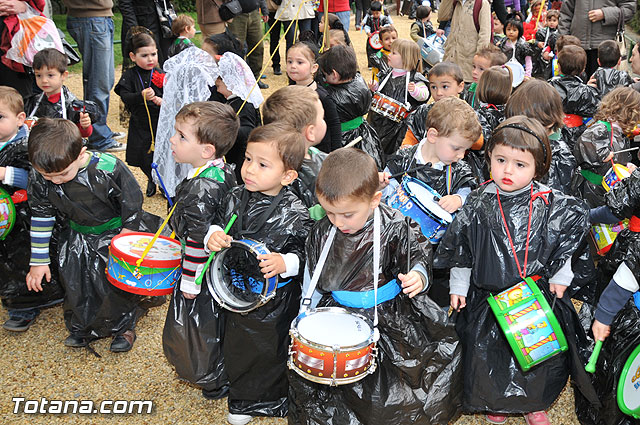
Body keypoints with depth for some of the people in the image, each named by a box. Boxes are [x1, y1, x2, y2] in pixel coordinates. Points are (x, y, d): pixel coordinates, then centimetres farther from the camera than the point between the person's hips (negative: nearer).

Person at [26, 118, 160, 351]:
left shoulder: (110, 169, -32)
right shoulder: (39, 178, -19)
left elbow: (132, 206, -18)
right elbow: (41, 217, -5)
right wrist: (38, 262, 0)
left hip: (118, 232, -4)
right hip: (79, 240, 4)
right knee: (75, 284, 9)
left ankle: (123, 327, 31)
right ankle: (82, 328, 35)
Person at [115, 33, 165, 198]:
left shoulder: (161, 75, 1)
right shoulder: (129, 76, -2)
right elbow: (125, 97, -13)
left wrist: (163, 101, -23)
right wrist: (141, 96, -31)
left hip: (161, 122, 0)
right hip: (140, 124, 1)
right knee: (144, 156, 10)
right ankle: (152, 180, 39)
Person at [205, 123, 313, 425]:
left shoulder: (294, 214, -20)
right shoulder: (236, 198, -7)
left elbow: (306, 253, -15)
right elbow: (219, 223, 7)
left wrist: (285, 263, -33)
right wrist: (213, 236, -15)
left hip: (275, 300, -4)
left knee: (269, 351, 15)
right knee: (236, 346, 22)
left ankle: (269, 399, 43)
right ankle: (241, 396, 49)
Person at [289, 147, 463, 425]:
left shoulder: (396, 229, -14)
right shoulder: (322, 234, -2)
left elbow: (418, 258, -2)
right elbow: (312, 283, 9)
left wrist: (417, 277, -25)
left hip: (391, 316, -2)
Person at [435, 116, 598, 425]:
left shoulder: (551, 205, -9)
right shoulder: (478, 206, -9)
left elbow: (566, 245, 5)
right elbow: (459, 250, 0)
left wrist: (559, 277, 4)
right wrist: (458, 287, 4)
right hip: (488, 295, 0)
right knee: (486, 350, 9)